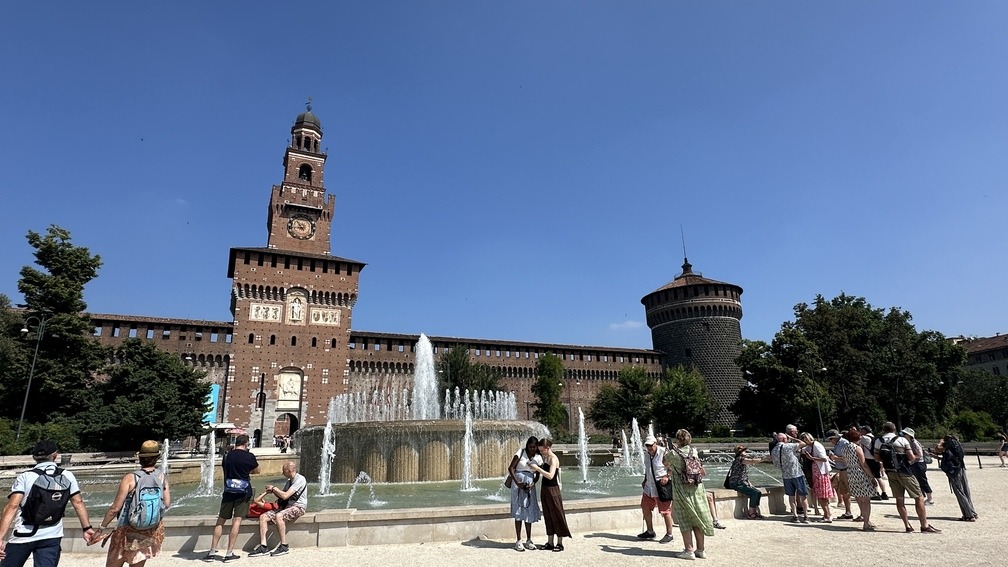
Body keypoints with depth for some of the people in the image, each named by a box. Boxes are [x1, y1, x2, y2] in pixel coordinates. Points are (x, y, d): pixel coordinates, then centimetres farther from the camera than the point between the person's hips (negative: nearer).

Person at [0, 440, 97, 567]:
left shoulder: (25, 477, -5)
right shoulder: (67, 476, 2)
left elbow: (12, 506, -16)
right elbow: (78, 503, 1)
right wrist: (87, 528, 6)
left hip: (23, 536, -1)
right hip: (51, 538, 1)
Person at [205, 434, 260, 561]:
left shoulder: (227, 455, 5)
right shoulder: (249, 456, -6)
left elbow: (225, 469, 20)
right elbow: (257, 471, 8)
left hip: (228, 491, 3)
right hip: (243, 492, -3)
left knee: (220, 521, 12)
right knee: (237, 520, -1)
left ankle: (212, 552, 14)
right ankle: (229, 553, 0)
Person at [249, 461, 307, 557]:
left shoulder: (300, 480, -13)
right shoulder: (289, 481, 18)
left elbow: (285, 496, -19)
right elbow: (281, 496, 23)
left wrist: (274, 488, -5)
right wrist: (273, 491, 4)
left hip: (298, 507, -9)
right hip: (286, 506, 9)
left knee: (278, 516, -35)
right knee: (263, 517, -6)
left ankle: (284, 547, -25)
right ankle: (263, 547, -9)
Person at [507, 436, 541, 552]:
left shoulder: (538, 458, 4)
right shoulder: (521, 452, -6)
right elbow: (510, 468, -8)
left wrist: (532, 484, -11)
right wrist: (517, 483, -15)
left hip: (529, 486, 3)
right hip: (518, 485, -3)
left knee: (530, 512, 6)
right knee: (518, 512, -1)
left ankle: (528, 540, 17)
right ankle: (518, 541, 6)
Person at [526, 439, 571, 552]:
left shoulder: (553, 459, -16)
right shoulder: (544, 457, 9)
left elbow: (550, 476, -26)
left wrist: (537, 468, -24)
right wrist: (535, 467, 1)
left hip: (552, 490, -8)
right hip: (544, 489, 9)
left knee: (557, 515, 1)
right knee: (548, 516, 12)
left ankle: (560, 543, 10)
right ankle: (550, 542, 20)